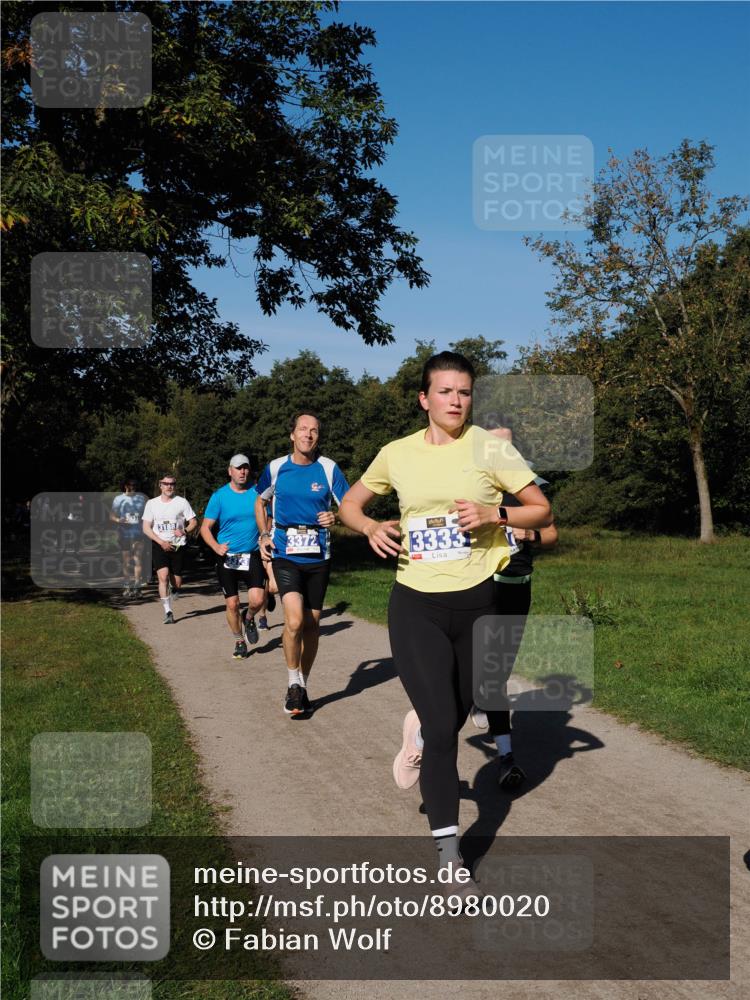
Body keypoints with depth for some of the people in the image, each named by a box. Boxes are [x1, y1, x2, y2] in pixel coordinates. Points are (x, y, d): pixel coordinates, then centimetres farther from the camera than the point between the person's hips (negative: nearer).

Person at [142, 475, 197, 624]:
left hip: (178, 545, 0)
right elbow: (146, 528, 3)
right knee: (163, 576, -19)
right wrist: (161, 542, -10)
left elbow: (194, 522, 5)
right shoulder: (152, 503, 5)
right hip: (159, 546, 0)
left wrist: (184, 531, -17)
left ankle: (173, 589, 41)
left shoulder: (182, 502, 3)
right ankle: (168, 612, -14)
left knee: (176, 583, 3)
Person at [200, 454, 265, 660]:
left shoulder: (257, 492, 2)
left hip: (252, 556, 1)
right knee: (232, 604, 3)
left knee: (257, 600, -13)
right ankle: (239, 642, 24)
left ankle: (249, 618, 22)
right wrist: (216, 547, -18)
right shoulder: (219, 496, -3)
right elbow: (205, 528, -1)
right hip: (227, 557, 0)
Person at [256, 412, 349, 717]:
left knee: (311, 623, 9)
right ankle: (293, 683, 2)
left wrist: (336, 517, -17)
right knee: (295, 620, -19)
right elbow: (260, 502, 19)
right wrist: (264, 535, 6)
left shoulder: (329, 468, -1)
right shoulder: (276, 468, 1)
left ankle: (302, 686, 28)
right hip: (285, 555, -1)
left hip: (318, 555, 1)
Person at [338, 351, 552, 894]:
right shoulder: (397, 453, 2)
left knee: (457, 712, 18)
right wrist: (371, 526, -6)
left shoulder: (490, 448, -4)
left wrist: (494, 513, -18)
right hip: (416, 606, -1)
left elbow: (541, 509, 0)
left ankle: (422, 725, 57)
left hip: (477, 602, 1)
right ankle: (449, 853, 1)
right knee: (441, 726, -9)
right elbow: (350, 503, 16)